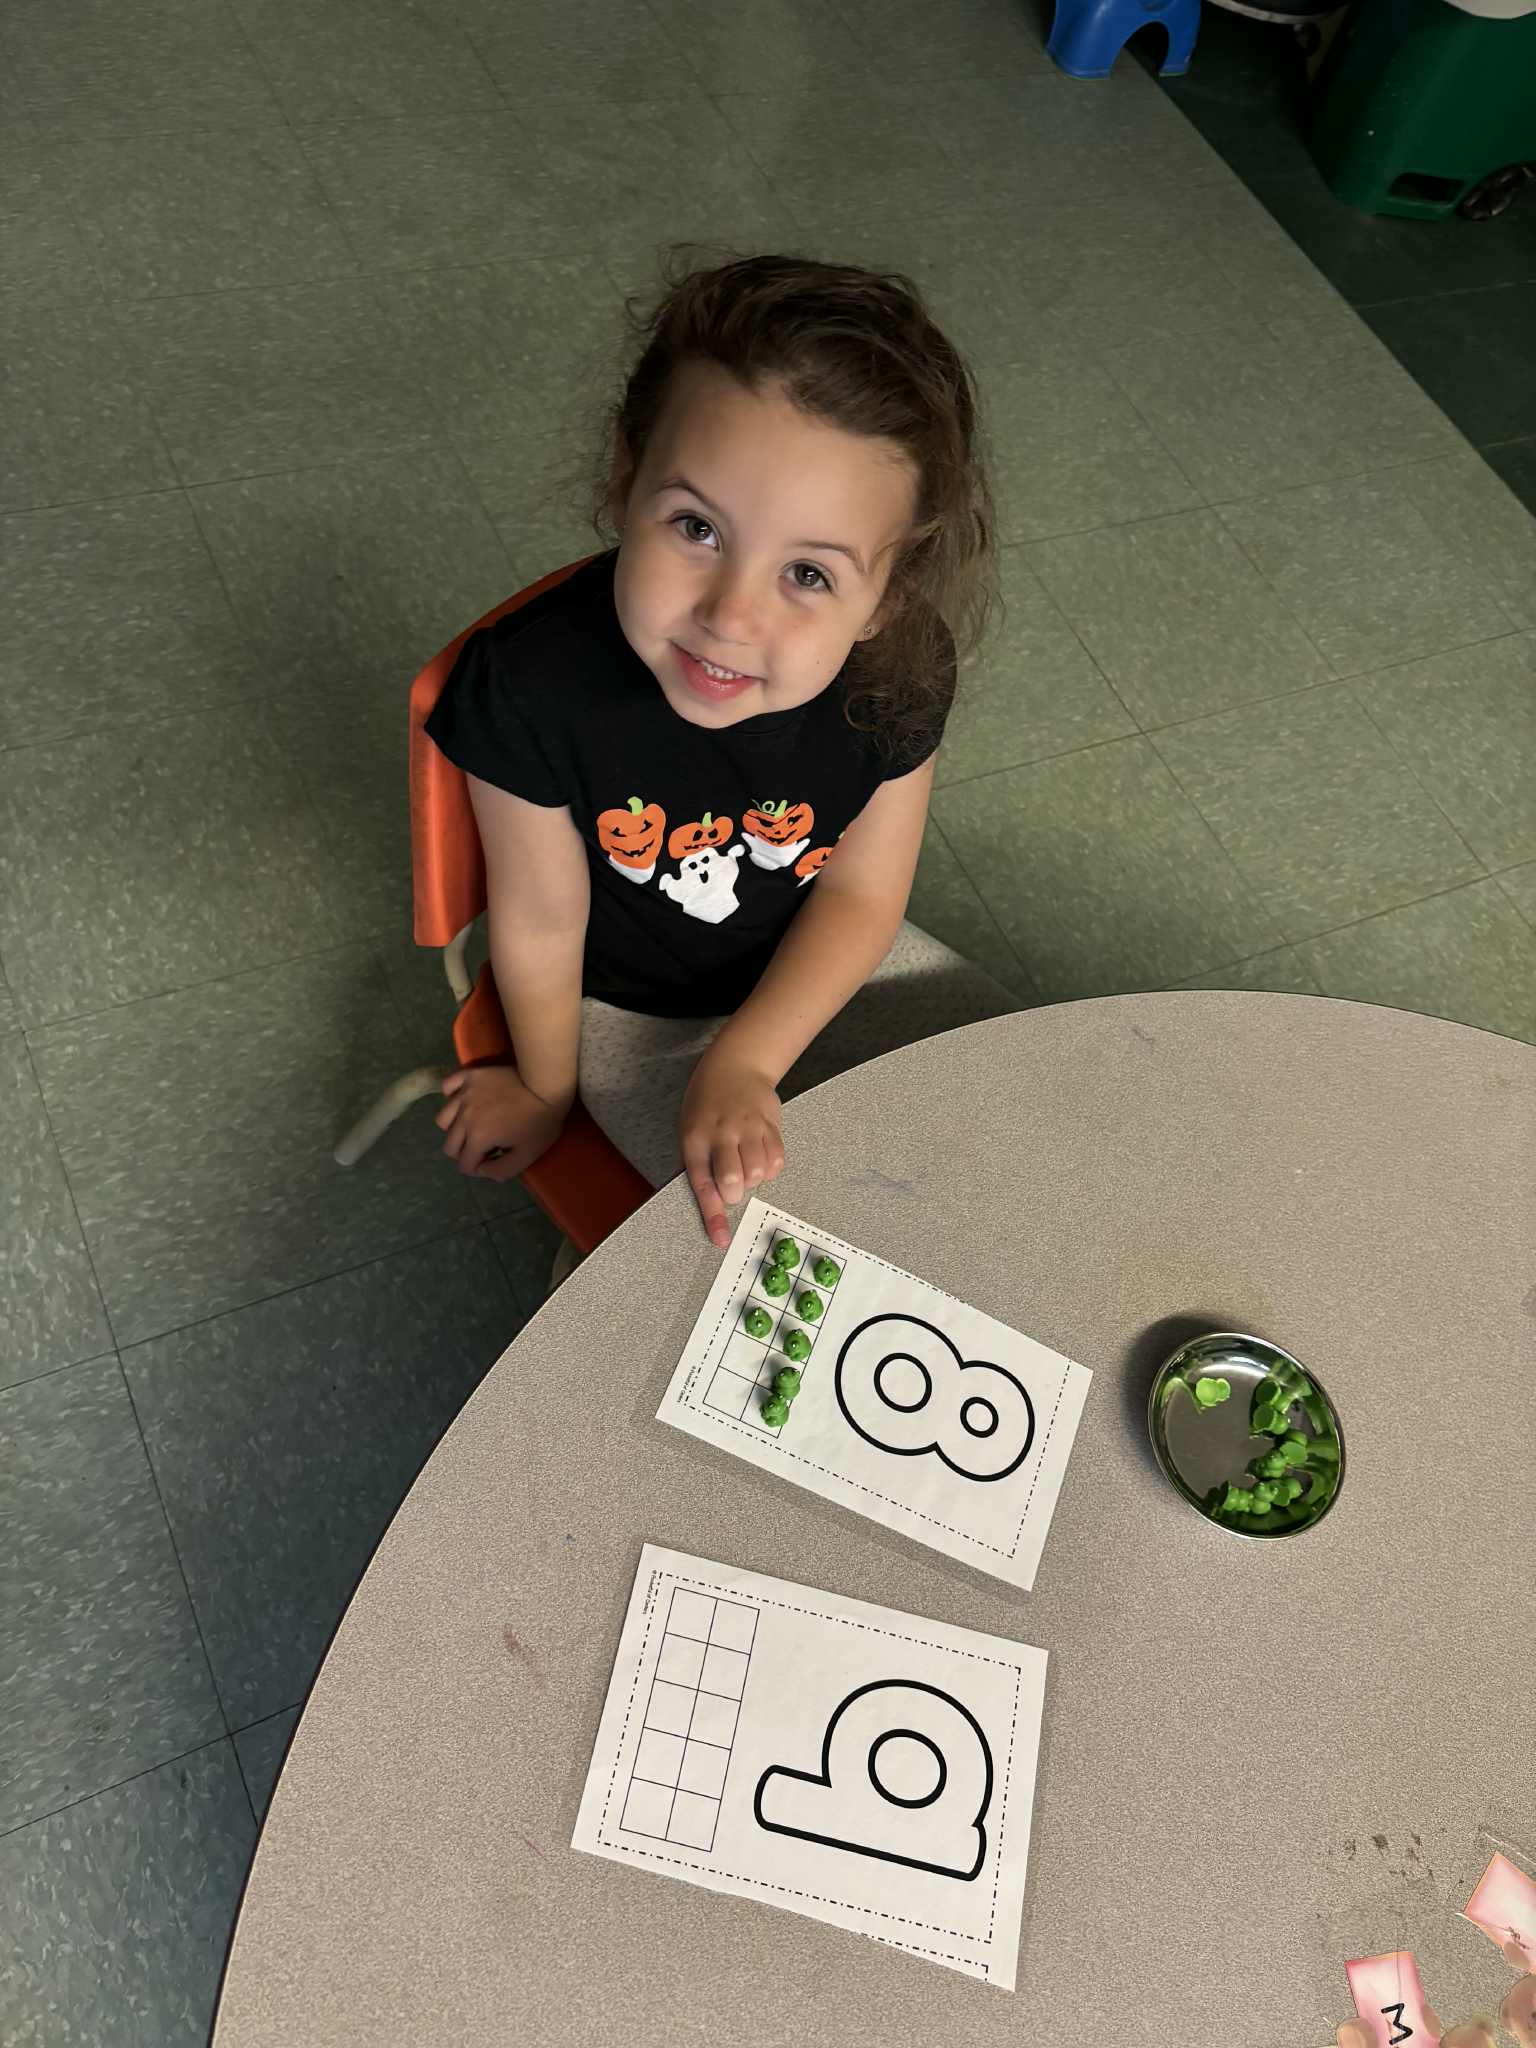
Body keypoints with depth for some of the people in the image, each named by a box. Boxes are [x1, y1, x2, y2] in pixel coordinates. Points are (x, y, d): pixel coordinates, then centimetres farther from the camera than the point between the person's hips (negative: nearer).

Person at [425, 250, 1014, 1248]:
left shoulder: (899, 671, -26)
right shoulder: (530, 684, -35)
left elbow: (862, 894, -12)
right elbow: (543, 921, -19)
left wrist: (743, 1061, -23)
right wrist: (546, 1091, -2)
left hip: (824, 962, 4)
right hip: (632, 1010, -3)